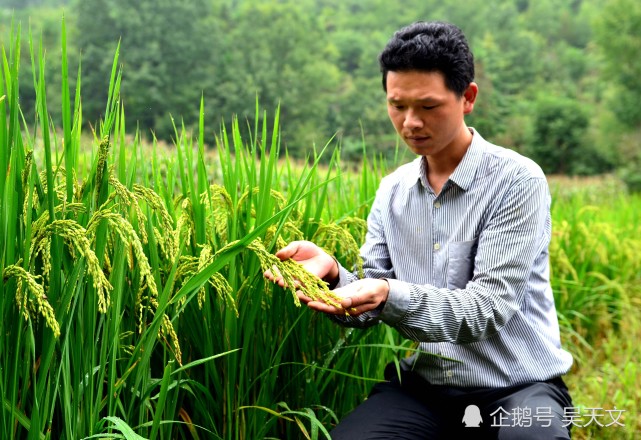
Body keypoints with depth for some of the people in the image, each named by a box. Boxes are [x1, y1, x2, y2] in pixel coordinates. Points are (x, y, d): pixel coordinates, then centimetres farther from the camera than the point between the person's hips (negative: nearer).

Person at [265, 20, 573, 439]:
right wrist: (332, 273, -18)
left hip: (517, 388, -3)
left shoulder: (517, 181, -11)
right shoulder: (392, 191, 5)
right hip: (424, 385, 3)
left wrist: (391, 295, -33)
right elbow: (373, 309, 3)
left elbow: (488, 309, -18)